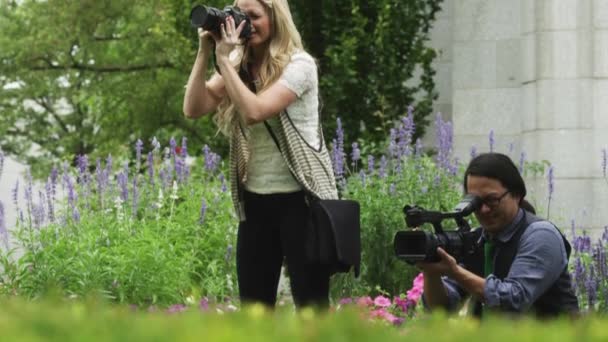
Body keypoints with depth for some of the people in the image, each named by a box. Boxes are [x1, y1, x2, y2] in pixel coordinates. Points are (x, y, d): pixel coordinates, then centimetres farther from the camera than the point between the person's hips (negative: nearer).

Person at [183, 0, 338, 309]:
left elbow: (256, 110, -23)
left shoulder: (299, 65, -10)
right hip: (255, 201, 6)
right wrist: (204, 54, -7)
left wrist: (224, 60, -17)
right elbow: (193, 108, -2)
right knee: (252, 305, 8)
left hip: (300, 199, -6)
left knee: (311, 304, -3)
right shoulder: (239, 69, 8)